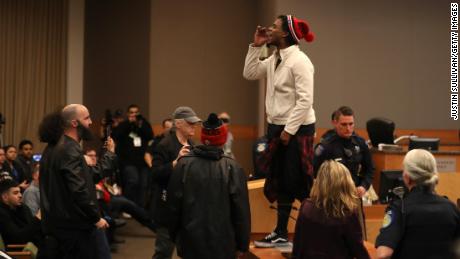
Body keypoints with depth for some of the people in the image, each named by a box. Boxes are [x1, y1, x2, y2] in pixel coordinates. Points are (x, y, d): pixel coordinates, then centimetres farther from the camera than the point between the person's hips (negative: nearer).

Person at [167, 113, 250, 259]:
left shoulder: (183, 164, -3)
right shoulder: (232, 168, -10)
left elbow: (174, 204, 3)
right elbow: (241, 210, -7)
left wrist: (174, 235, 16)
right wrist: (242, 244, 3)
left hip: (191, 241, 2)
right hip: (223, 244, -2)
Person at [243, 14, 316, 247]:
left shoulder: (299, 60, -16)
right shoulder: (274, 59, 9)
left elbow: (305, 101, -20)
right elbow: (249, 74, 14)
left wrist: (289, 130, -20)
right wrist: (255, 46, 5)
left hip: (297, 129, -8)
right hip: (277, 127, 8)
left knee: (298, 183, -1)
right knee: (280, 181, 13)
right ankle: (281, 233, 22)